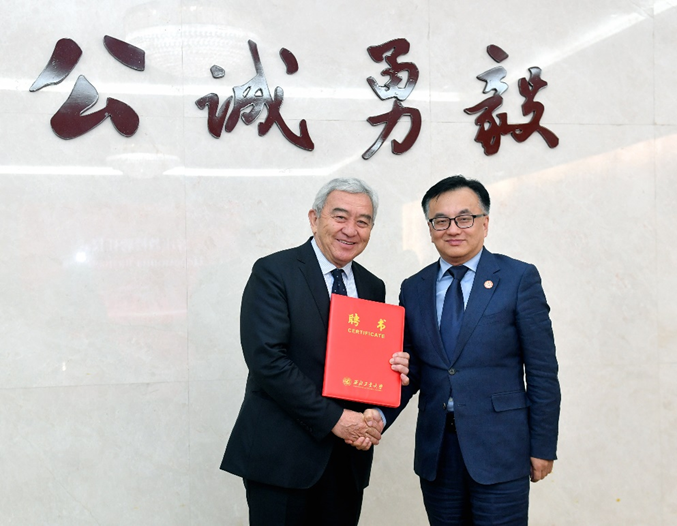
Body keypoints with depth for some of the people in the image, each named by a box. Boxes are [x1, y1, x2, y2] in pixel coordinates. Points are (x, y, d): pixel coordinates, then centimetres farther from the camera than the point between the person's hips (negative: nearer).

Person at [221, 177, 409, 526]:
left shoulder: (372, 287, 12)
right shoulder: (273, 272, -7)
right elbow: (266, 359, -16)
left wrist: (392, 371, -6)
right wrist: (333, 418, -17)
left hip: (348, 456, 6)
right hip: (281, 455, -5)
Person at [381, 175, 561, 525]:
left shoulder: (519, 279, -4)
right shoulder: (413, 289, 8)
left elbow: (542, 371, -3)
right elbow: (408, 372, 8)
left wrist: (543, 447, -4)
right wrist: (378, 420, -9)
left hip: (499, 448, -3)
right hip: (435, 449, 4)